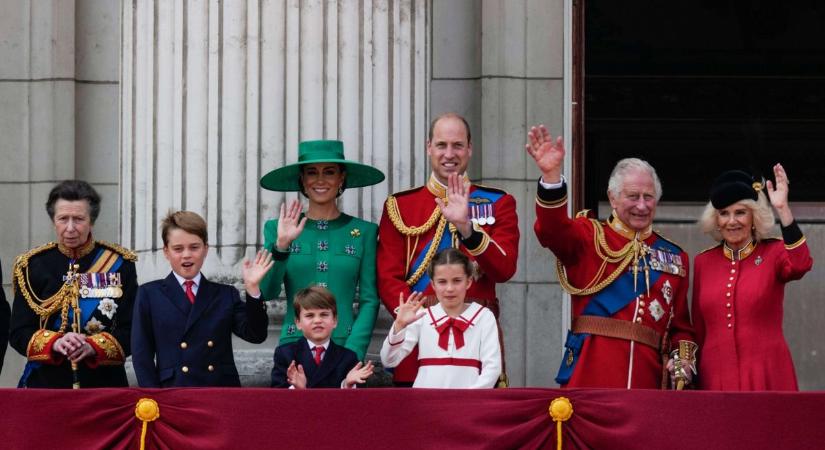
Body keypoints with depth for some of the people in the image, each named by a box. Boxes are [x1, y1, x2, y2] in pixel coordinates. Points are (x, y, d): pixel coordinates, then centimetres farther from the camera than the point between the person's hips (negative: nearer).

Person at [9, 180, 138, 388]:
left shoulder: (119, 264, 2)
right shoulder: (33, 265, 4)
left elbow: (131, 332, -2)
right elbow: (19, 333, 1)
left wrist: (92, 347, -20)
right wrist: (55, 343, -20)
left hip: (104, 386, 0)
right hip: (46, 385, 0)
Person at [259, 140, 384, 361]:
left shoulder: (363, 232, 6)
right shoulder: (278, 229, 7)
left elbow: (369, 301, 4)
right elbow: (267, 292, -2)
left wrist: (352, 354, -8)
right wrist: (281, 245, -16)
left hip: (345, 345, 0)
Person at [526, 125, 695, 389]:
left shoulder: (675, 257, 17)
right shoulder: (590, 237, 7)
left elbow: (681, 325, 19)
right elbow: (552, 230, -15)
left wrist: (684, 359, -1)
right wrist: (551, 175, -30)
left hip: (647, 376, 3)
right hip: (590, 375, -3)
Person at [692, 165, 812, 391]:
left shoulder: (773, 253, 2)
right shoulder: (703, 262, 10)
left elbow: (800, 265, -22)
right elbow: (698, 329, 14)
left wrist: (783, 210, -27)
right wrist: (693, 378, 13)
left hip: (766, 377, -3)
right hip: (716, 378, 3)